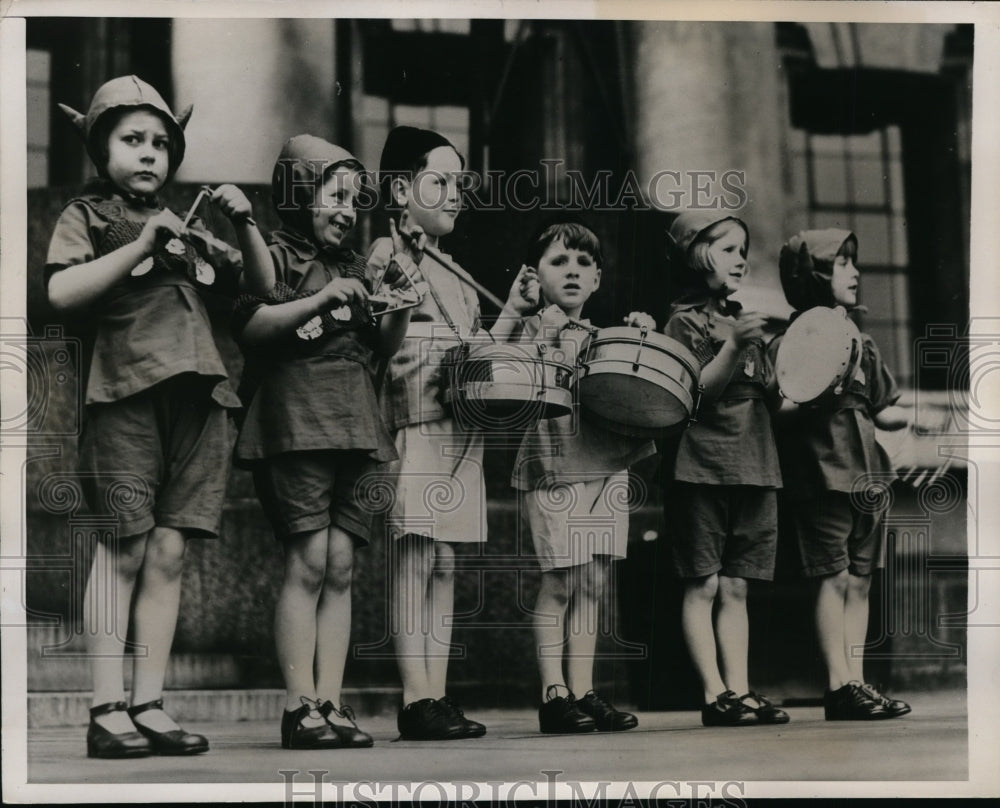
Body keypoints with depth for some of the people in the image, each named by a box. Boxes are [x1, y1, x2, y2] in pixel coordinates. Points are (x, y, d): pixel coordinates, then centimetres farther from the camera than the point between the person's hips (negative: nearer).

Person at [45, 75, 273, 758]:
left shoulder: (189, 231, 24)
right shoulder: (86, 216, 11)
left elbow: (261, 284, 26)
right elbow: (62, 292, -5)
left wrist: (246, 226, 9)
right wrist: (140, 247, -10)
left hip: (196, 396, 5)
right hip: (126, 392, -4)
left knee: (169, 553, 1)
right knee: (123, 547, -8)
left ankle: (149, 707, 3)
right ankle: (107, 710, -7)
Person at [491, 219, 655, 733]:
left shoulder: (603, 338, 17)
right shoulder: (529, 330, 0)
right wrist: (513, 308, -22)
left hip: (606, 467, 5)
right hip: (551, 466, -5)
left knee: (592, 583, 5)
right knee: (560, 580, -6)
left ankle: (583, 691, 9)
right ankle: (554, 693, 1)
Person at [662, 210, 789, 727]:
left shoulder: (744, 321, 18)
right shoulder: (683, 321, -2)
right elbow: (694, 392, -13)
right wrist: (733, 348, -22)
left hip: (752, 466, 6)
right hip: (703, 466, -6)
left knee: (736, 588, 6)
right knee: (703, 587, -3)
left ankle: (739, 690, 6)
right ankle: (715, 695, -2)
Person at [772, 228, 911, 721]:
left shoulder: (862, 344, 17)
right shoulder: (790, 343, -5)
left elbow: (884, 407, 21)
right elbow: (774, 408, -12)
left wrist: (895, 417, 0)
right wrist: (812, 401, -28)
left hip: (867, 471, 7)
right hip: (820, 472, -7)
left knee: (860, 581, 7)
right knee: (834, 577, -7)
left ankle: (856, 682, 10)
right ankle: (839, 685, -5)